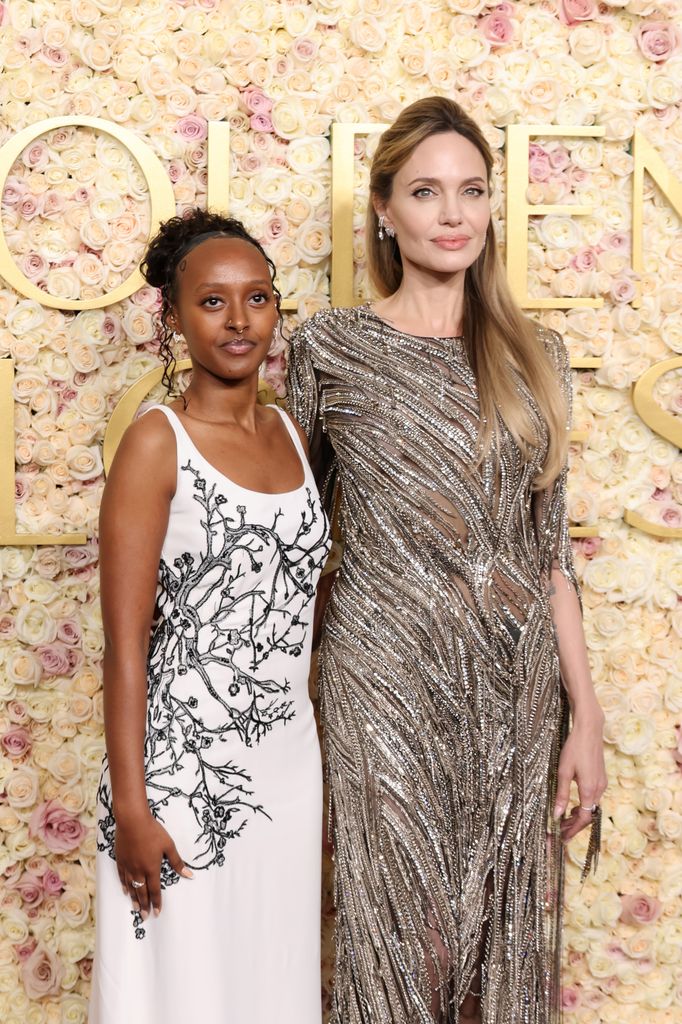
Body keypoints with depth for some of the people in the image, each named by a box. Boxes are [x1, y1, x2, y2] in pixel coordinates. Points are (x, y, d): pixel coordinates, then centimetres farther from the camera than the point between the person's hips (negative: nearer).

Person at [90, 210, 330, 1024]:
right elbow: (125, 644, -13)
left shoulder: (290, 432, 7)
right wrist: (130, 807, -16)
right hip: (182, 772, -6)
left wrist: (327, 766, 14)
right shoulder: (156, 442, -11)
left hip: (288, 765, 6)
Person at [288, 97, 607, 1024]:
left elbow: (550, 552, 7)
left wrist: (586, 716, 4)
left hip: (518, 690, 3)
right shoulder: (332, 348, -1)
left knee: (505, 931, 11)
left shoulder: (533, 357, 7)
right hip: (389, 682, -3)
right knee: (402, 934, 5)